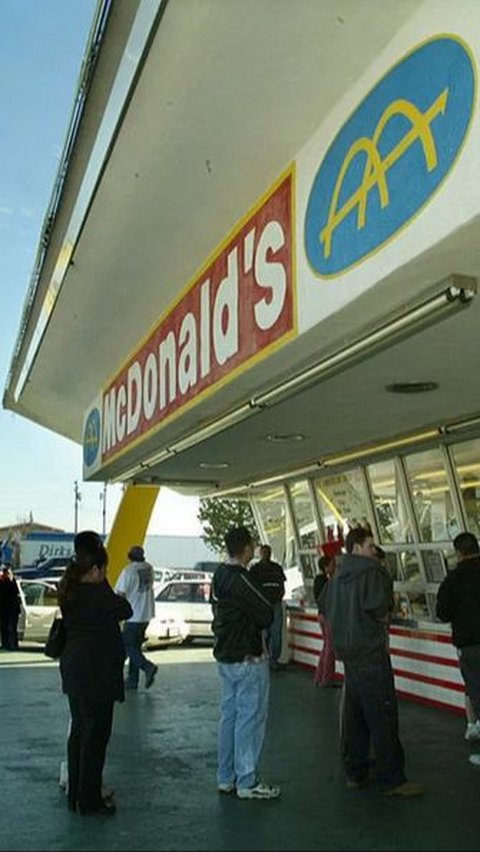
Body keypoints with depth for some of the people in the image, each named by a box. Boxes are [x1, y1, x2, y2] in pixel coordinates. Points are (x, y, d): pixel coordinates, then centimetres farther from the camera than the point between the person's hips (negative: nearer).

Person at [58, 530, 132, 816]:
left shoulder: (71, 592, 5)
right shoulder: (96, 594, -21)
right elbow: (126, 610, -10)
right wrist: (103, 583, -2)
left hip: (75, 671, 9)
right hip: (96, 674, -9)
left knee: (79, 732, 18)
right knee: (96, 735, 2)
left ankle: (76, 794, 28)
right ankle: (89, 800, 11)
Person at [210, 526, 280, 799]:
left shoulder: (220, 576, 8)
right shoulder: (240, 579, -21)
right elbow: (267, 615, -19)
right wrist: (269, 606, 1)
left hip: (226, 656, 9)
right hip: (248, 659, -9)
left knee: (229, 714, 15)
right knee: (251, 718, 0)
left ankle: (226, 777, 24)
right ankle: (247, 782, 7)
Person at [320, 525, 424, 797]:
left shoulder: (338, 575, 11)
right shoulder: (372, 571, -15)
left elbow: (324, 606, 19)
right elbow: (378, 606, -25)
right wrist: (384, 612, -4)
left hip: (348, 651, 9)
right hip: (371, 651, -9)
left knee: (354, 714, 15)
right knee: (383, 716, -2)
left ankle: (355, 772, 22)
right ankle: (392, 779, 4)